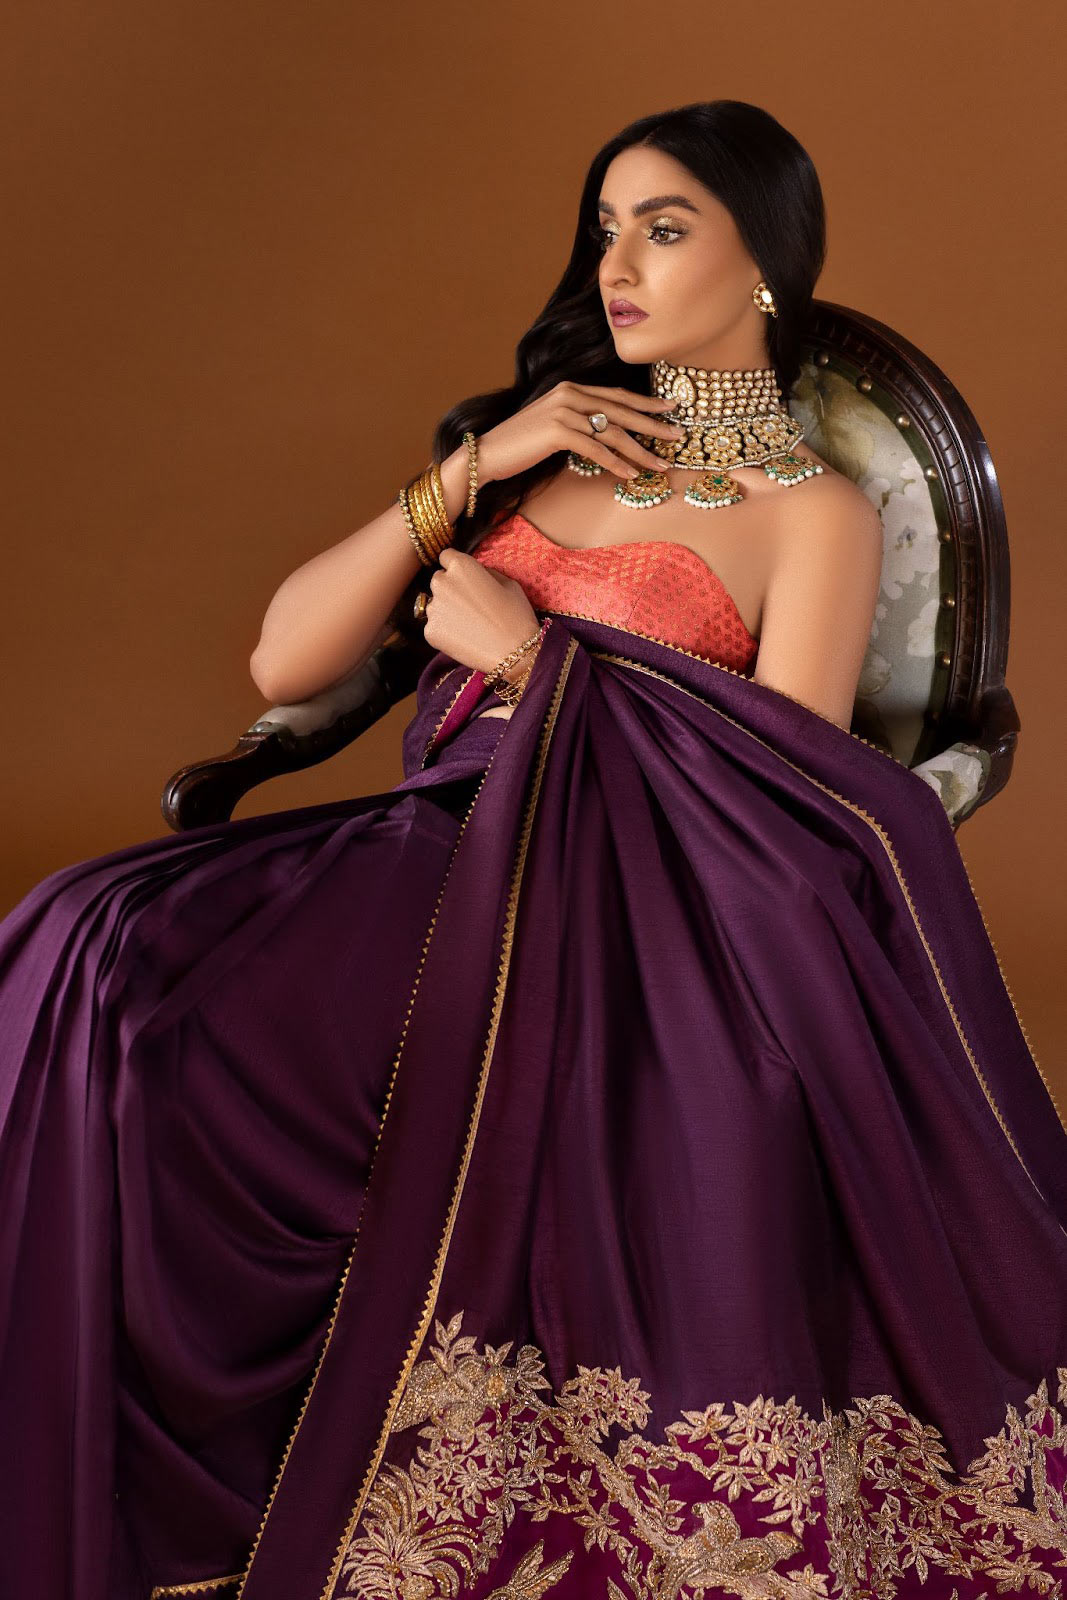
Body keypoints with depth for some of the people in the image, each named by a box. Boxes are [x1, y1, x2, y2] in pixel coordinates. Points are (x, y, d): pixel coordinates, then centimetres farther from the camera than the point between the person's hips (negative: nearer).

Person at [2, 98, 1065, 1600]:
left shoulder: (818, 513, 5)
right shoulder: (532, 435, 19)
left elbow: (777, 815, -6)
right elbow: (283, 661, 11)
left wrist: (536, 658, -4)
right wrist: (470, 473, 0)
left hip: (632, 918, -4)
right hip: (443, 859, 4)